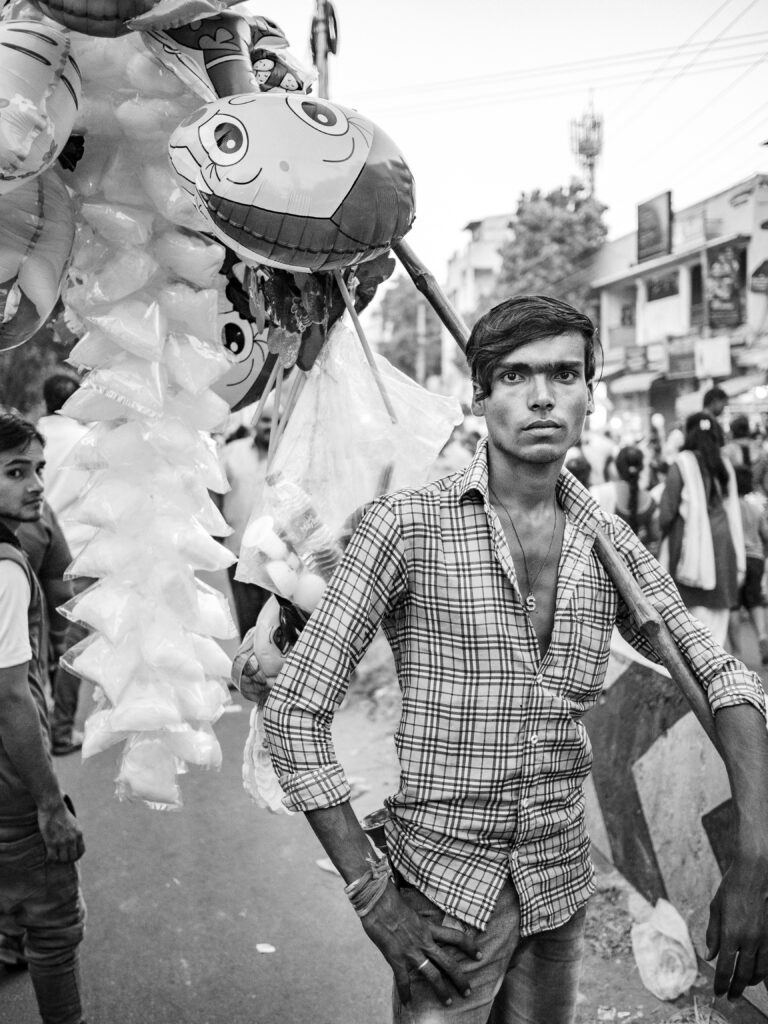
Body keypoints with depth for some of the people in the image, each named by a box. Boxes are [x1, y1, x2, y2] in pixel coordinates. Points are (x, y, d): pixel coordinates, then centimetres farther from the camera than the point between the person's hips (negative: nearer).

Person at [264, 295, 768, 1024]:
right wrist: (372, 897, -16)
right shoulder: (408, 525, -14)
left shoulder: (607, 542, 0)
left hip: (562, 891, 5)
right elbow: (294, 712, -13)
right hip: (445, 891, -4)